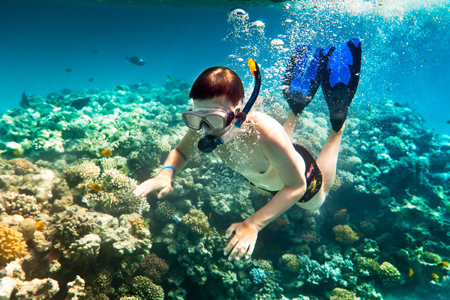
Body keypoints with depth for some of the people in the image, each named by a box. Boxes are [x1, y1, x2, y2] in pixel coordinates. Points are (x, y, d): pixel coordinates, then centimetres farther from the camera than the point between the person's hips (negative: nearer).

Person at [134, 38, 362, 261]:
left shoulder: (264, 132, -48)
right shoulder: (201, 126, -33)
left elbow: (296, 187, -38)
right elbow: (181, 152, -14)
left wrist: (253, 224, -47)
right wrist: (166, 173, -37)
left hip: (299, 174, -4)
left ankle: (338, 123, 25)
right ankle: (297, 107, 35)